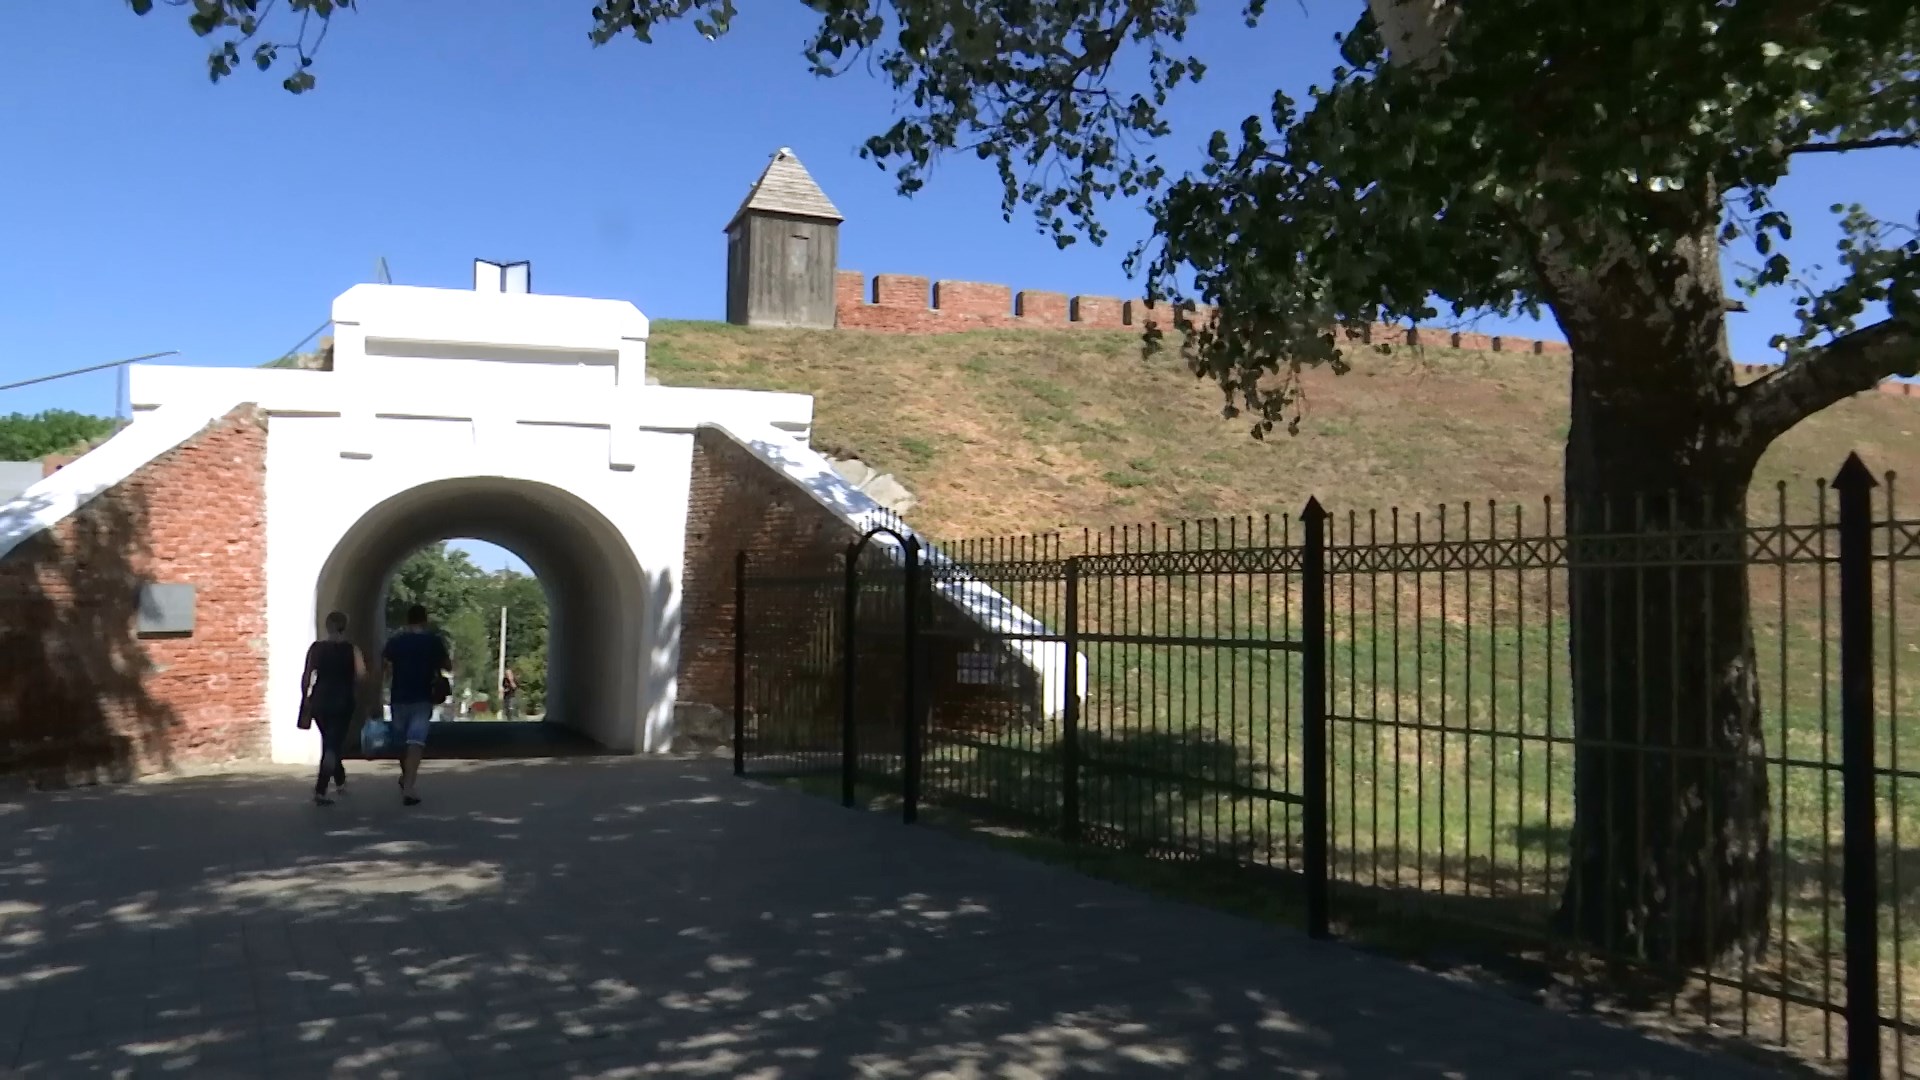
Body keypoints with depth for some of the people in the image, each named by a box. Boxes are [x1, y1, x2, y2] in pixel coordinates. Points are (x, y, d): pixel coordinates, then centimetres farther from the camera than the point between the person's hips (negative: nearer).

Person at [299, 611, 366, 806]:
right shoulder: (351, 649, -3)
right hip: (343, 701, -3)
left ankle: (340, 781, 36)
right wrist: (350, 683, 5)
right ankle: (320, 791, -19)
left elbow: (307, 676, -4)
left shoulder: (316, 648, 0)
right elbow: (361, 673, -16)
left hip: (319, 700, 3)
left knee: (329, 742, 22)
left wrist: (305, 698, 4)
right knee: (333, 745, -1)